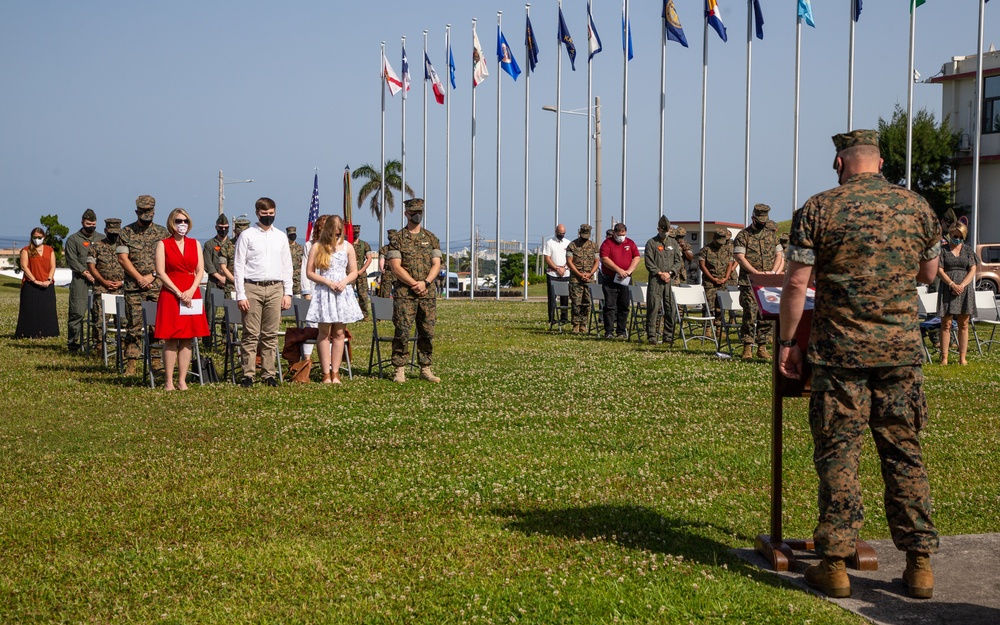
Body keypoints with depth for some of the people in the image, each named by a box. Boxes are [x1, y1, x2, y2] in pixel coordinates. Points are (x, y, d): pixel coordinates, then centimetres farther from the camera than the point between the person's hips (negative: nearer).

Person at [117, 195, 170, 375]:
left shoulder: (162, 232, 10)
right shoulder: (127, 232, 6)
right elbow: (122, 258, 0)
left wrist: (152, 276, -8)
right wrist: (140, 278, -9)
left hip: (157, 286, 1)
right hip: (134, 287, -1)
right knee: (134, 326, -3)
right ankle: (131, 362, 0)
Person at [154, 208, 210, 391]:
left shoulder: (195, 244, 13)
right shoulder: (163, 245, 2)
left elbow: (200, 271, 8)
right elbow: (161, 272, -6)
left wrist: (191, 291, -9)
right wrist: (179, 293, -13)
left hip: (192, 296, 4)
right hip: (170, 296, -4)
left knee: (187, 340, 3)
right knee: (170, 340, -3)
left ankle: (182, 381, 6)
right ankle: (169, 382, 0)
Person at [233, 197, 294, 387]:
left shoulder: (281, 237, 13)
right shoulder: (247, 236, 2)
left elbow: (287, 266, 15)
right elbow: (238, 267, -1)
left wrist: (287, 293, 7)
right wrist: (241, 295, -7)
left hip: (275, 289, 3)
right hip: (252, 288, -3)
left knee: (271, 335, 5)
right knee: (251, 334, -4)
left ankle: (269, 374, 10)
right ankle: (248, 375, -1)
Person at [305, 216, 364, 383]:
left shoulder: (347, 247, 9)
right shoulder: (318, 247, 2)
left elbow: (354, 272, 11)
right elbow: (309, 272, -1)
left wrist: (345, 281, -9)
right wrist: (328, 282, -12)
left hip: (342, 293, 2)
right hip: (324, 292, -2)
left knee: (339, 333, 1)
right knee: (325, 333, -2)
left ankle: (335, 372, 5)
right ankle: (326, 373, -1)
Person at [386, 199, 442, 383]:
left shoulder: (431, 238, 11)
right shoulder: (397, 239, 1)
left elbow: (437, 264, 5)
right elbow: (395, 267, -7)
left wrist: (425, 282, -11)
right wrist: (414, 284, -13)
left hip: (428, 293, 3)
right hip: (404, 292, -3)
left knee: (427, 332, 6)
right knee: (402, 332, -5)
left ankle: (425, 369, 13)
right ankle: (399, 370, 0)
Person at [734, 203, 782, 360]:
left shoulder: (772, 235, 16)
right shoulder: (743, 235, 1)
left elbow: (778, 256, 16)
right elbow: (740, 257, -8)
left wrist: (772, 272, -3)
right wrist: (757, 272, -15)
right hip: (749, 283, -4)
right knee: (750, 314, -9)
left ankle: (762, 347, 10)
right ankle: (747, 347, -4)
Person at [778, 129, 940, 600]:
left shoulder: (818, 209, -4)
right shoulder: (917, 207, 5)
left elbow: (796, 283, -6)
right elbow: (928, 274, 17)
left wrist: (787, 341, 3)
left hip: (840, 351, -2)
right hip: (902, 349, 3)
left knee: (837, 455, 3)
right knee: (904, 454, 9)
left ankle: (834, 564, 4)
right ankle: (919, 564, 11)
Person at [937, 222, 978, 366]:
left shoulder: (968, 250, 11)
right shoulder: (943, 250, 4)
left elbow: (972, 270, 4)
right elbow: (940, 270, -3)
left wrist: (962, 285, -11)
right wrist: (952, 284, -16)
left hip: (965, 289, 2)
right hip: (947, 288, -2)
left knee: (964, 324, 3)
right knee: (946, 324, -4)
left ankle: (962, 357, 6)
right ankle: (944, 357, -3)